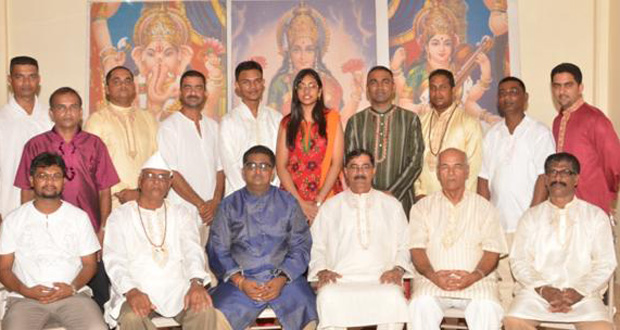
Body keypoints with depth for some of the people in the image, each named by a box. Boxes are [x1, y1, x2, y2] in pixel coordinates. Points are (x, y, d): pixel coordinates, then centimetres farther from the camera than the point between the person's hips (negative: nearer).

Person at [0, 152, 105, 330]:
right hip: (26, 299, 0)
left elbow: (90, 264, 10)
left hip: (72, 295, 0)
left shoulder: (79, 217, 11)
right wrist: (25, 291, -9)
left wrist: (73, 287, -9)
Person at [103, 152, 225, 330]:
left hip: (177, 288, 1)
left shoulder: (181, 213, 17)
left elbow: (192, 250, 3)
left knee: (205, 310, -28)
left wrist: (196, 282, -19)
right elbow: (114, 261, -1)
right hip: (137, 290, -1)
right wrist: (131, 291, -21)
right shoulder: (120, 215, 11)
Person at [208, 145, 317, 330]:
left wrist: (282, 279, -9)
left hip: (284, 278, 1)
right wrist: (239, 281, -10)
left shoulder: (288, 203, 13)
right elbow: (217, 250, 4)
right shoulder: (229, 206, 12)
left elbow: (301, 247, 6)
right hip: (241, 279, 0)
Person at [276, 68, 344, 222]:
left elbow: (336, 163, -2)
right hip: (293, 197, 1)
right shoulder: (287, 123, 9)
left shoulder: (331, 118, 5)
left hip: (326, 196, -1)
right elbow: (281, 166, 2)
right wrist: (300, 202, -9)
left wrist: (318, 201, -10)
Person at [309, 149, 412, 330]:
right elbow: (316, 246, 14)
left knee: (393, 298, -34)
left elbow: (404, 245, 15)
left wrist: (398, 268, -3)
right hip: (340, 280, 0)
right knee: (328, 299, -34)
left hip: (381, 280, 0)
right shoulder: (330, 207, 18)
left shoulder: (392, 205, 20)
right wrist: (322, 270, -4)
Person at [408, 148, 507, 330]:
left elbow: (492, 251, 4)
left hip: (475, 280, 0)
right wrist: (433, 275, -16)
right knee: (421, 305, -31)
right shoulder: (422, 207, 14)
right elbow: (417, 249, 4)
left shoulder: (484, 208, 14)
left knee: (487, 308, -31)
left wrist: (474, 276, -15)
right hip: (433, 279, 0)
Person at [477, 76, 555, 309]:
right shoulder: (492, 135, 14)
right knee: (504, 283, 4)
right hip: (498, 225, 4)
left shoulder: (540, 133, 1)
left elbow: (544, 178, -6)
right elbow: (484, 179, 12)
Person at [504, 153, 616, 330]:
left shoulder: (596, 216, 12)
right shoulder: (531, 217, 15)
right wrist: (543, 289, -10)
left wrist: (580, 292, -10)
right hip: (537, 291, 1)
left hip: (583, 293, -1)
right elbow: (519, 262, 6)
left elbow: (605, 264, 5)